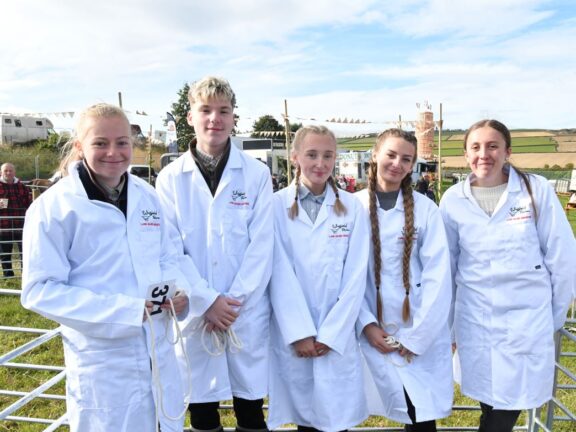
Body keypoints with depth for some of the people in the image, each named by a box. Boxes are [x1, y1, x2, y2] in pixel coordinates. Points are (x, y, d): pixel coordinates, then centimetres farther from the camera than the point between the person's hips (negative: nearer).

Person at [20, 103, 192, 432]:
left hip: (160, 354, 5)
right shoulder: (54, 206, -13)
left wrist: (179, 289, -10)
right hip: (103, 363, -5)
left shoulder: (147, 196, 3)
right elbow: (40, 290, -14)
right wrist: (125, 311, -23)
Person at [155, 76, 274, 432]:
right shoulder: (170, 178, 1)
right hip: (194, 315, 1)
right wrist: (206, 301, -12)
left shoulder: (257, 174, 0)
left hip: (248, 314, 0)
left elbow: (261, 246, -5)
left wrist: (233, 302, -11)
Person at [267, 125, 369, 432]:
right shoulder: (277, 205, -3)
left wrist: (330, 334, -7)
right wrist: (300, 333, -11)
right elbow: (280, 274, -6)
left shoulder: (352, 207, 2)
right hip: (291, 335, -1)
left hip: (338, 337, 1)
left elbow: (355, 276, -1)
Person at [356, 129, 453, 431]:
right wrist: (366, 323, -10)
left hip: (422, 336, 1)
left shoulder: (426, 209, -2)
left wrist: (416, 336, -9)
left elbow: (438, 276, -5)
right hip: (372, 332, 0)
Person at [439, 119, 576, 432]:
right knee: (490, 400, 11)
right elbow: (446, 264, 5)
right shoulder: (453, 200, -2)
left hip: (528, 317, -1)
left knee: (513, 402, 4)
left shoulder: (536, 189, -5)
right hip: (474, 319, 1)